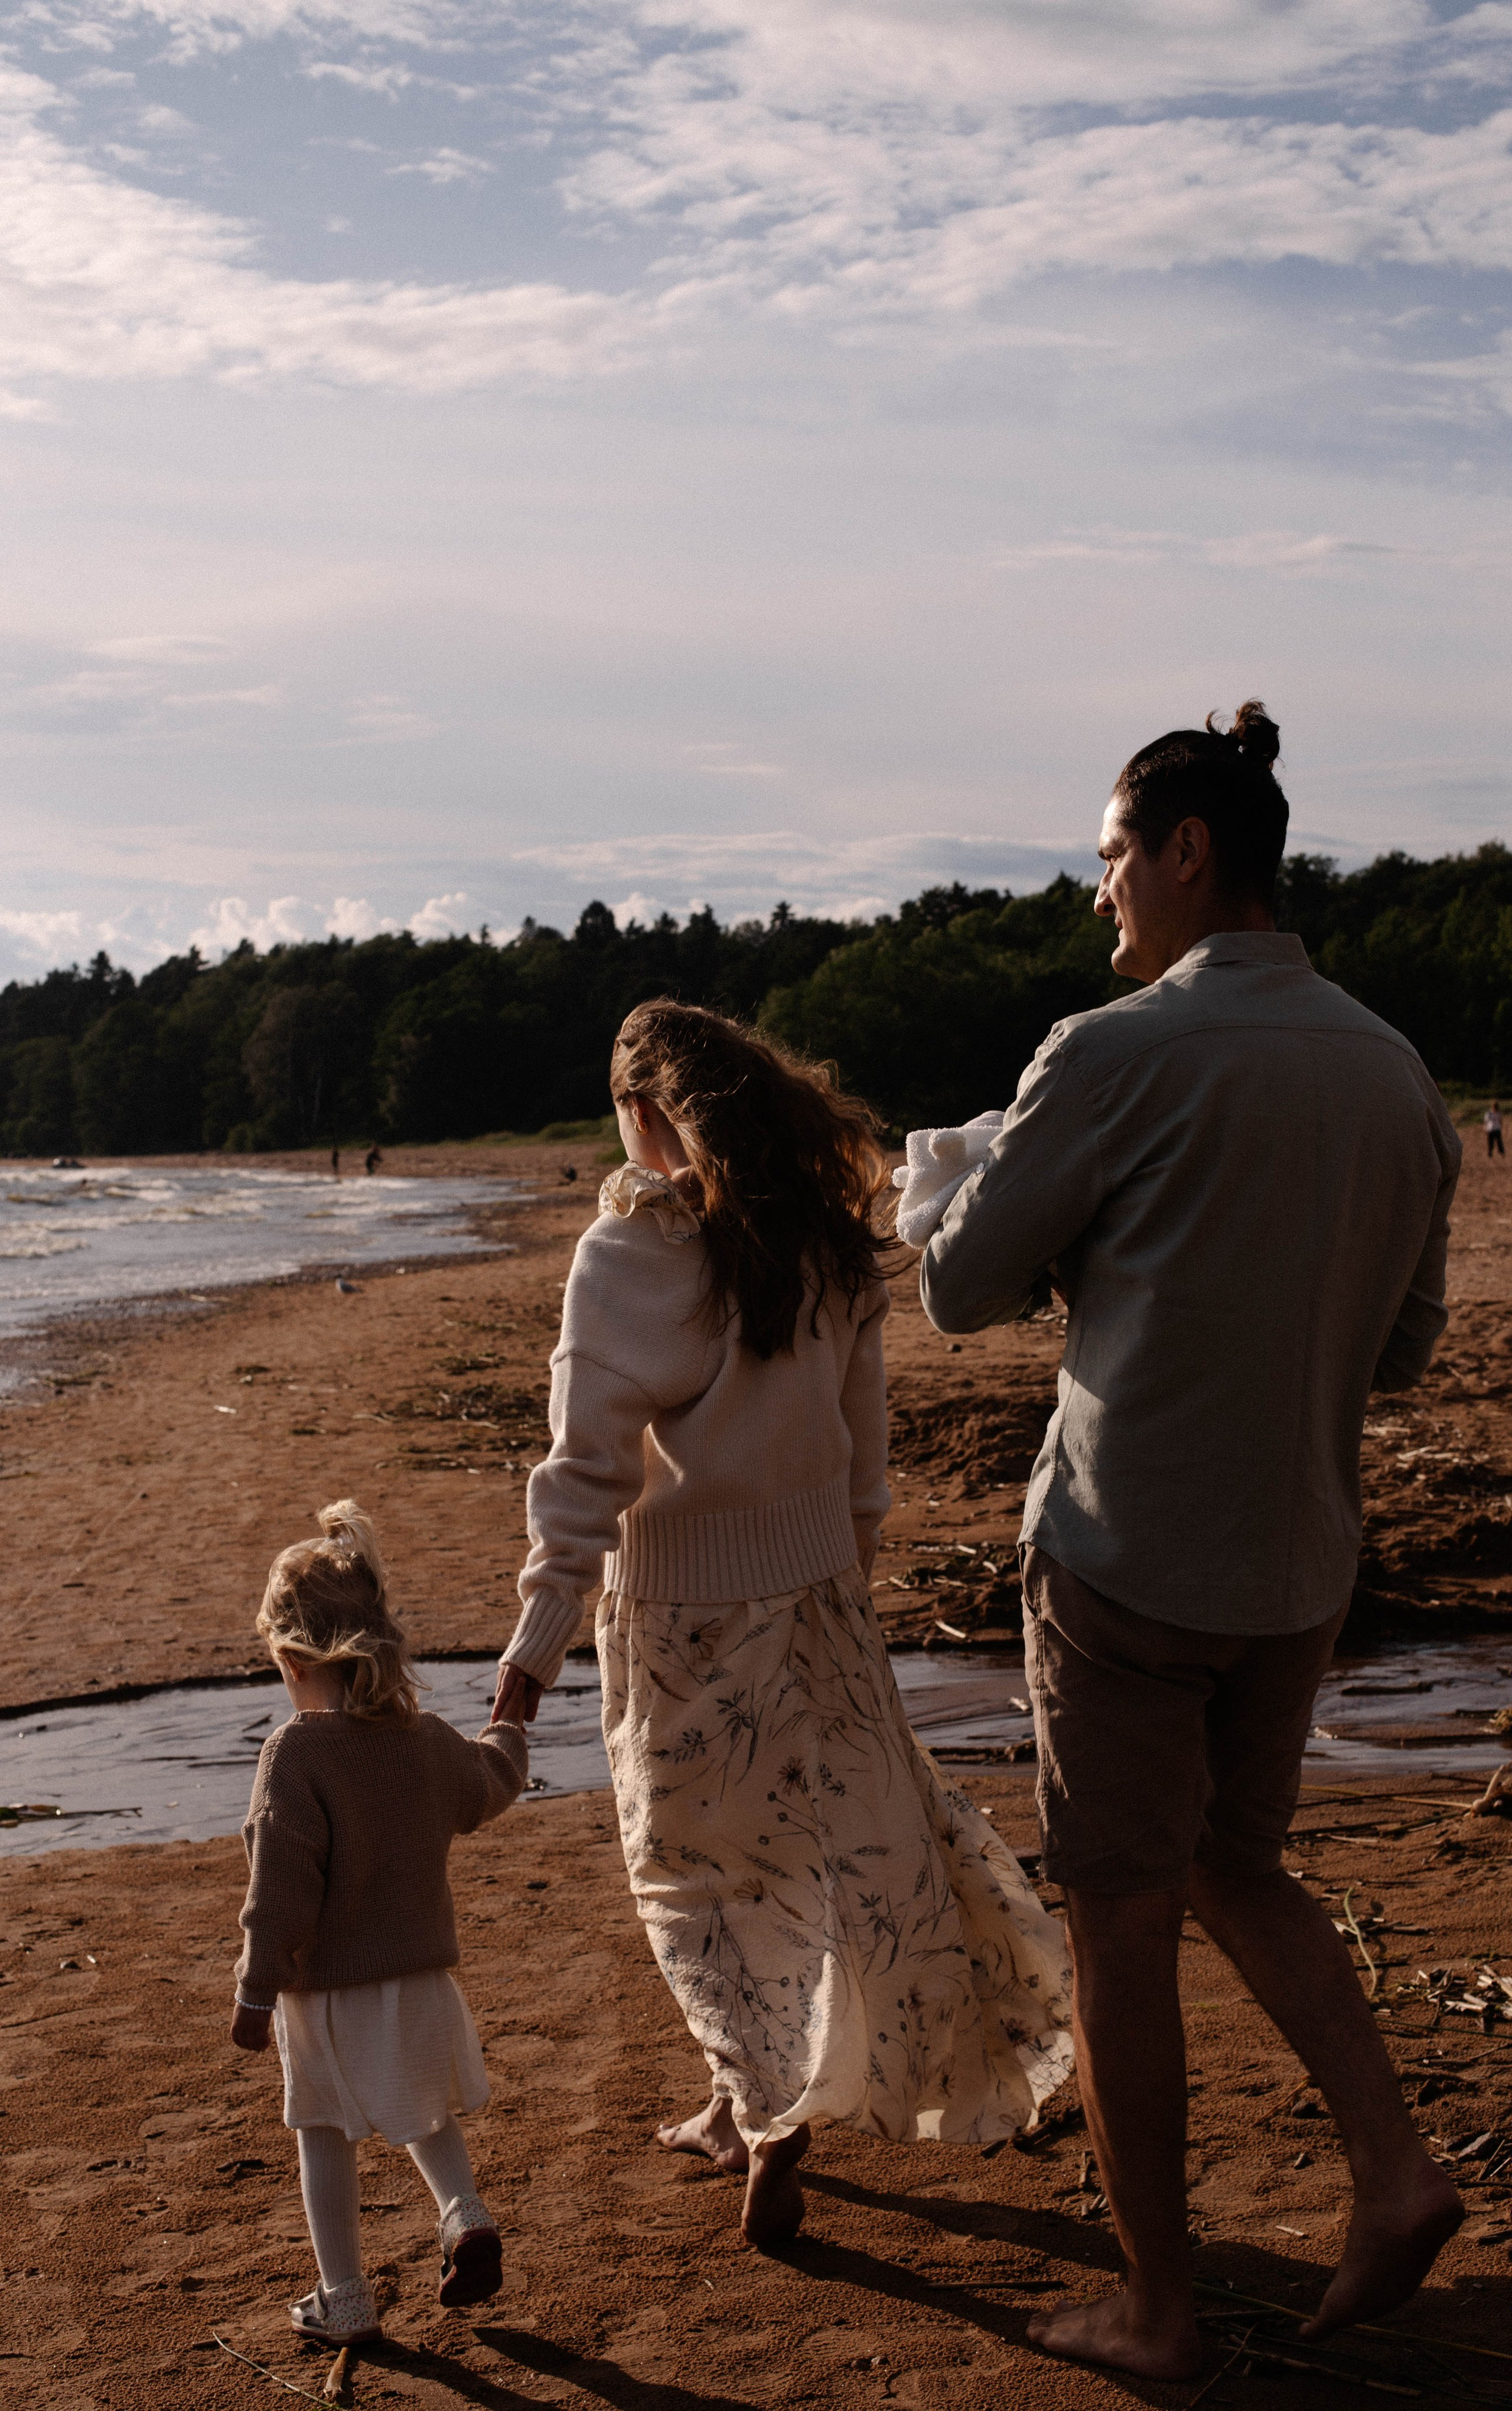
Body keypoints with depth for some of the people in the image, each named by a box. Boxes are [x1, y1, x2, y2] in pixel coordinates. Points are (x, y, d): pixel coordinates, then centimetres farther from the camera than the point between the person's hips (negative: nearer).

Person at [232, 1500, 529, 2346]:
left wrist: (257, 1991, -10)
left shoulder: (296, 1753, -20)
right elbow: (487, 1792, 20)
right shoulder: (429, 1740, -3)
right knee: (427, 2111, 27)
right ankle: (467, 2217, 7)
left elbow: (283, 1890, -20)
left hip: (330, 1989, -5)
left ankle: (346, 2301, 19)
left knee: (328, 2137, 11)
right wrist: (507, 1737, 41)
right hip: (423, 1975, 5)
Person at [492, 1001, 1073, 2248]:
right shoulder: (826, 1239, -1)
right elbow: (863, 1429, 7)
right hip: (816, 1586, 5)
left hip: (684, 1607, -5)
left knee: (699, 1863, 12)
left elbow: (590, 1458, -19)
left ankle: (771, 2109, 8)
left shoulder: (628, 1253, -16)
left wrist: (543, 1628, -16)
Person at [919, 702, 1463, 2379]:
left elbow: (961, 1288, -6)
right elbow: (1405, 1343, 12)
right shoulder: (1396, 1074, 4)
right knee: (1234, 1867, 25)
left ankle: (1156, 2309, 19)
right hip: (1300, 1566, 6)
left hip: (1126, 1560, -6)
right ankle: (1394, 2165, 13)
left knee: (1121, 1926, 7)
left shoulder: (1118, 1058, -15)